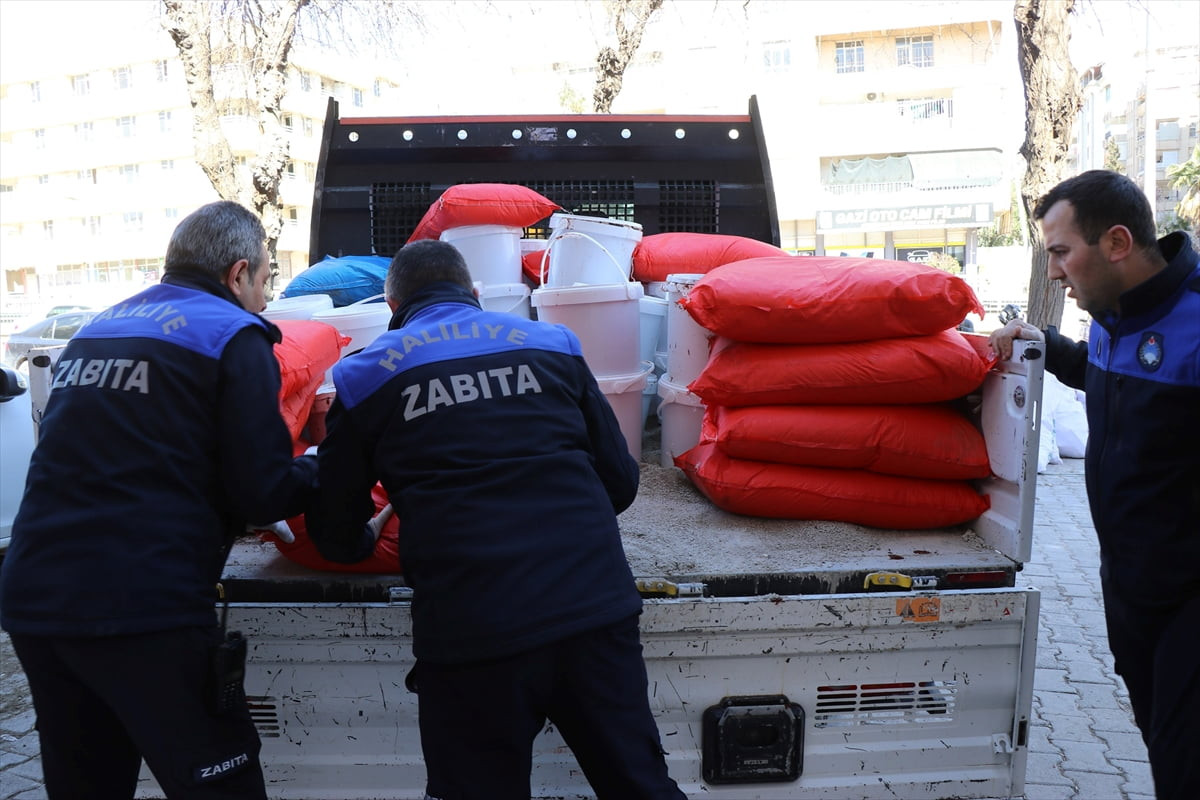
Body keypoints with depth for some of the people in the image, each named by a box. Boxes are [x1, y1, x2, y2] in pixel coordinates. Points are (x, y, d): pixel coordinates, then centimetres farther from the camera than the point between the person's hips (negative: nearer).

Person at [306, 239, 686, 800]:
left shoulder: (364, 377, 9)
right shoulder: (552, 344, 13)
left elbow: (337, 538, 14)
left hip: (469, 632, -2)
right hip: (596, 604, 2)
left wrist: (365, 541, 37)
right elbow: (620, 481, 15)